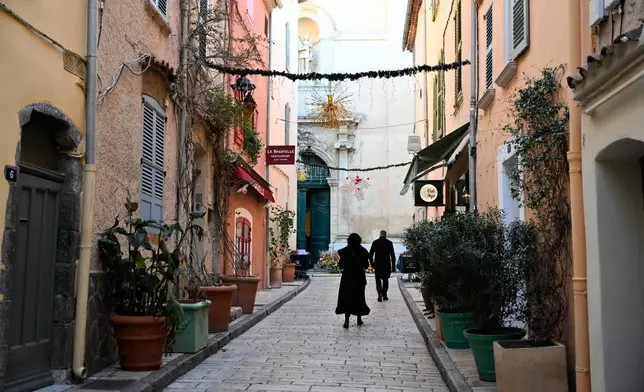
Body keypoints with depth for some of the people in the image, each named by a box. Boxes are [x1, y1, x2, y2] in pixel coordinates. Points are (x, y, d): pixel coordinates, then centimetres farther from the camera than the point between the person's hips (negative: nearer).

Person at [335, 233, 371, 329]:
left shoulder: (345, 251, -9)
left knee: (346, 297, 2)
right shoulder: (363, 251, -4)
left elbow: (341, 265, -8)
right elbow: (366, 266, -1)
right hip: (360, 277, 2)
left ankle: (346, 320, -9)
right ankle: (359, 319, 21)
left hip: (347, 277, -2)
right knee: (359, 297, 14)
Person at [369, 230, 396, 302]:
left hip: (377, 264, 0)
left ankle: (380, 294, -15)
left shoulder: (375, 242, -1)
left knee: (378, 280, 5)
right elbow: (392, 255, -2)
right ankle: (384, 295, 17)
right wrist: (393, 266, 2)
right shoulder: (389, 243, -2)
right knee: (385, 280, 15)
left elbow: (370, 254, -2)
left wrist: (372, 263, 8)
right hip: (386, 264, 0)